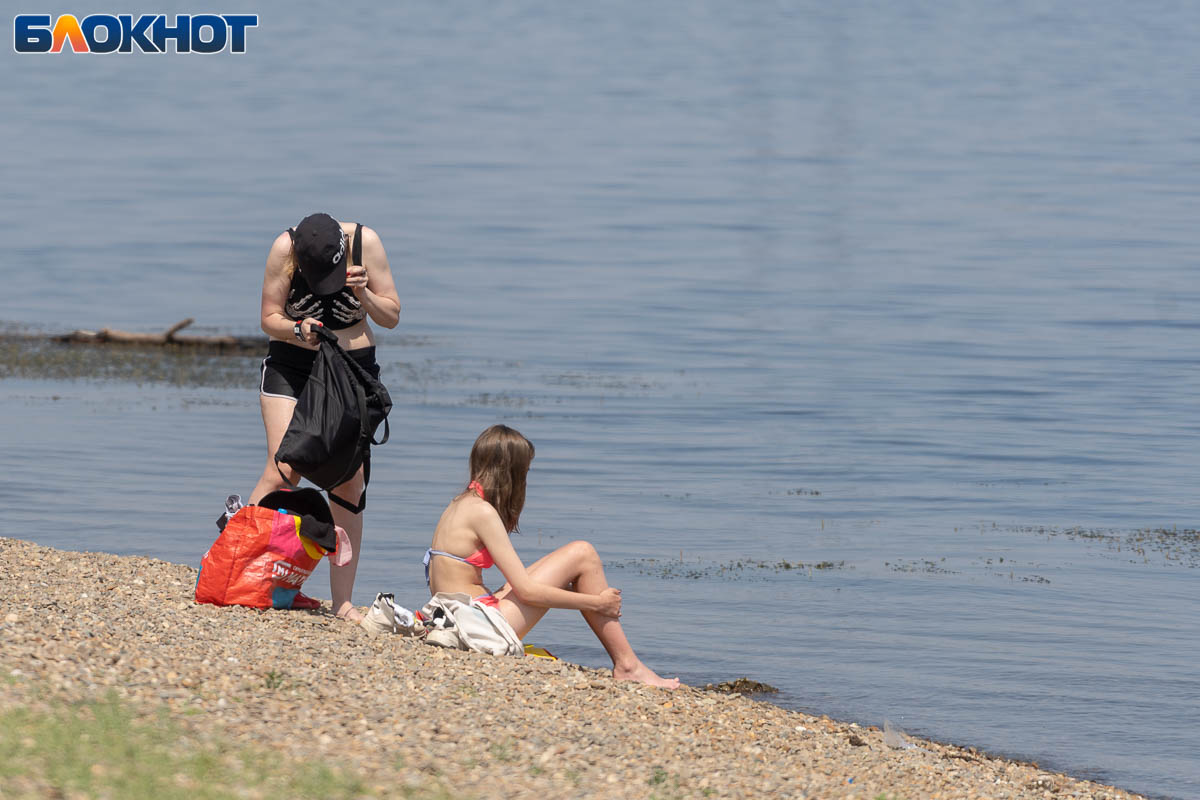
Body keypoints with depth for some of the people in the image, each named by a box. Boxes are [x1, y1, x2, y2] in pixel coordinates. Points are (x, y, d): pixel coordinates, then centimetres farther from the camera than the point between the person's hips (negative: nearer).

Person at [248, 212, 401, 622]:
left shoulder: (366, 242, -13)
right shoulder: (284, 248, -16)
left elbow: (391, 317, -3)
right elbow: (269, 319, -9)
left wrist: (362, 293, -22)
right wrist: (298, 330, -29)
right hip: (291, 367, -1)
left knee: (349, 482, -3)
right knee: (282, 472, -17)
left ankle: (342, 601, 0)